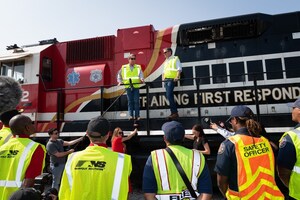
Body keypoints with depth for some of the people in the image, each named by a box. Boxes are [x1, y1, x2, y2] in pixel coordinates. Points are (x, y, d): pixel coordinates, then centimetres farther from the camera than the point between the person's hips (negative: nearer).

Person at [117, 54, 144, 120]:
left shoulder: (138, 67, 10)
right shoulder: (124, 67, 12)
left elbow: (141, 74, -4)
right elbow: (119, 75, 18)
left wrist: (142, 79, -23)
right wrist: (120, 81, 4)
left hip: (136, 87, 0)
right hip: (128, 87, 0)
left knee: (136, 101, 0)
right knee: (130, 101, 4)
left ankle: (137, 115, 7)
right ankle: (131, 115, 9)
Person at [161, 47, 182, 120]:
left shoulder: (175, 59, 5)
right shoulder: (165, 61, 26)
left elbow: (179, 68, -4)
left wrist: (177, 77, -18)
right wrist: (163, 77, 10)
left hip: (172, 79, -7)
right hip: (166, 79, 7)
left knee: (169, 96, -18)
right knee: (169, 96, 4)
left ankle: (174, 112, -13)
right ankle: (174, 112, 9)